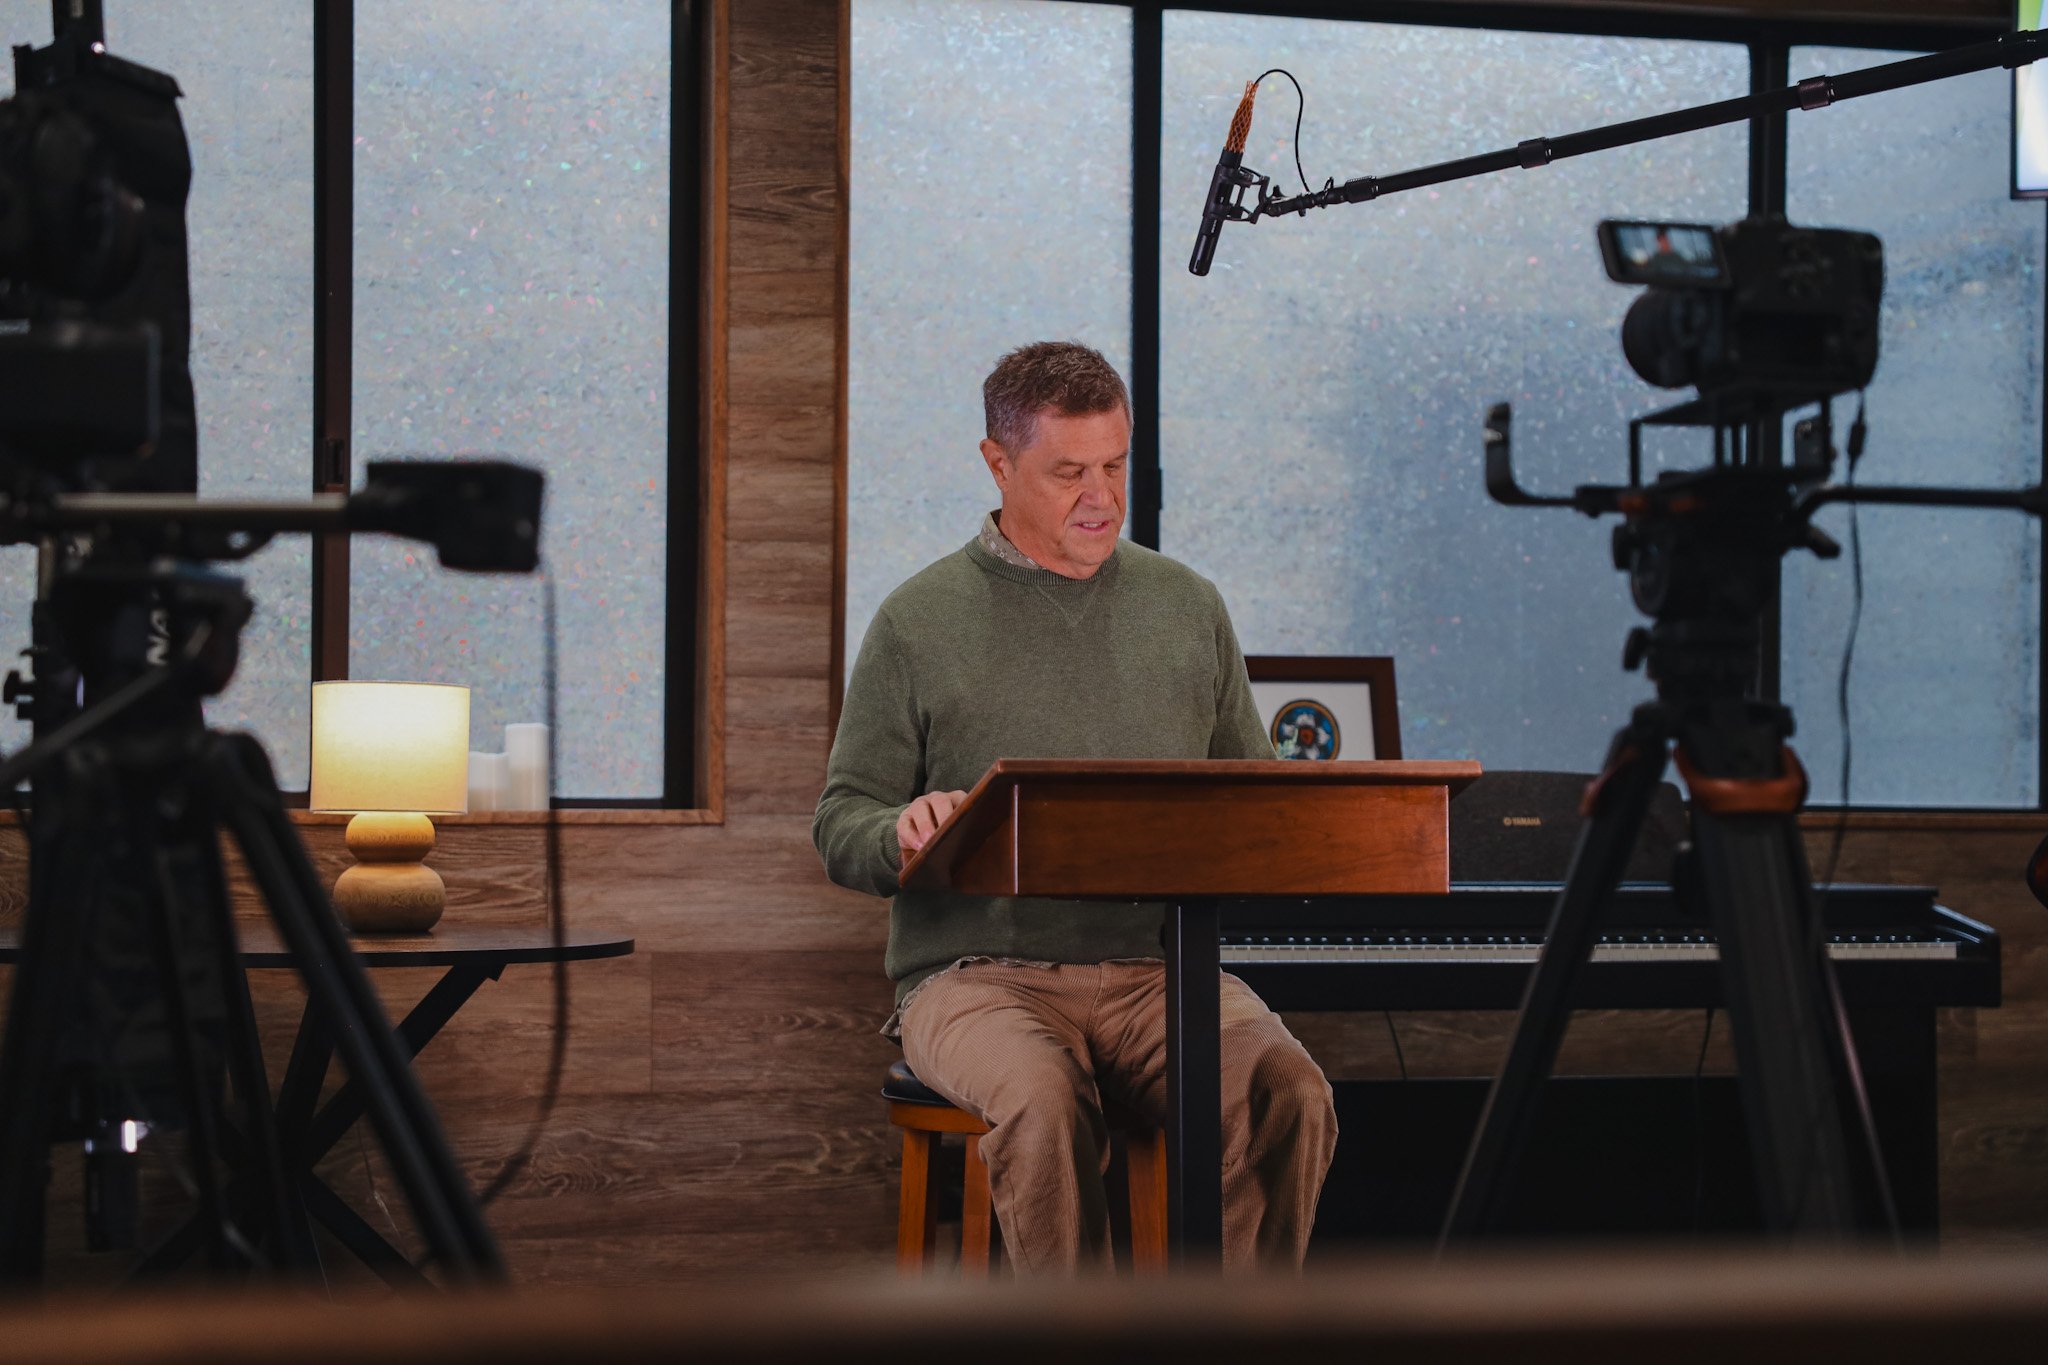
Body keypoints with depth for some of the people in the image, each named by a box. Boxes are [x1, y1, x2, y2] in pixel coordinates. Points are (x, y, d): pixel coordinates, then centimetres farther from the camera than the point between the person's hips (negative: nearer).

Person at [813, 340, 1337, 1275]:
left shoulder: (1188, 608, 15)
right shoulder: (919, 622, 6)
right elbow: (840, 829, 6)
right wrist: (906, 832, -19)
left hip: (1157, 963, 3)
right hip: (976, 970, -2)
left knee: (1287, 1093, -26)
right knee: (1044, 1103, -35)